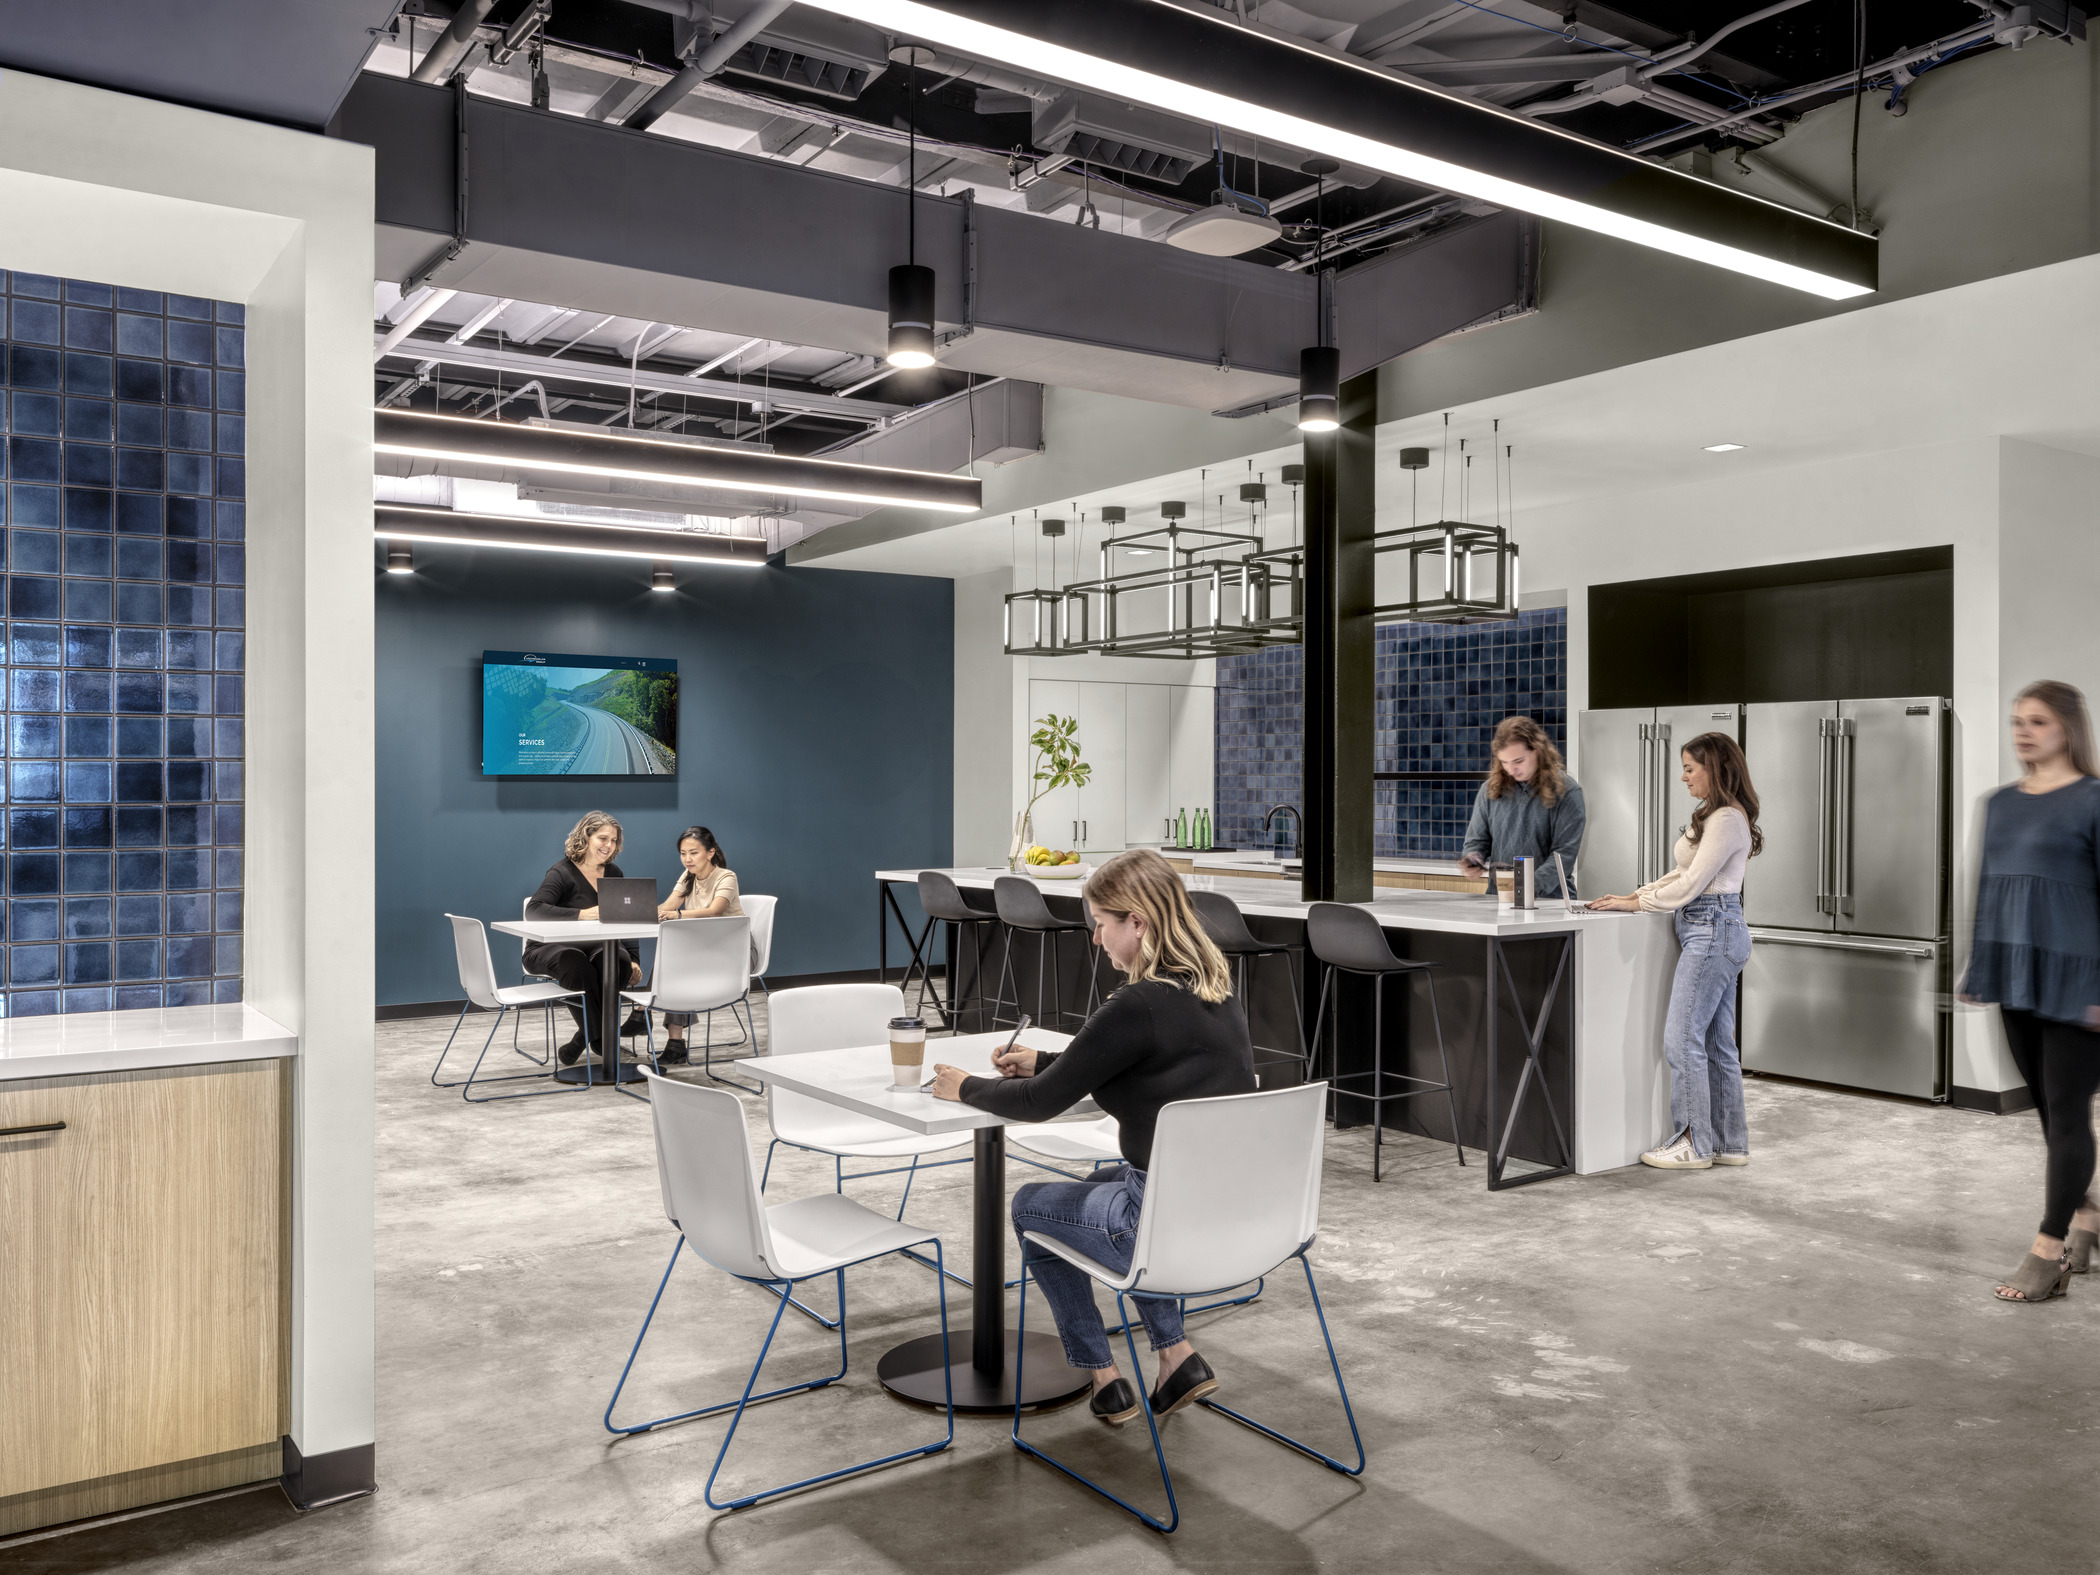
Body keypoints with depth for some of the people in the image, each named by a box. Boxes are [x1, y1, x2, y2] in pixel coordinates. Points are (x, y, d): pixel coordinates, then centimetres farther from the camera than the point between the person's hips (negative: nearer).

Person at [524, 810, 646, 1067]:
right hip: (552, 947, -5)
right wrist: (581, 914, -35)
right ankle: (598, 1037, -20)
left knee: (620, 961, -33)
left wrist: (634, 961, 1)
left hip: (596, 947, 5)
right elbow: (533, 910, -24)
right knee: (579, 969, -40)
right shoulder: (562, 872, -8)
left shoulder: (613, 873, 14)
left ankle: (584, 1036, -19)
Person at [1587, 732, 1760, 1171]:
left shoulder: (1727, 819, -15)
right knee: (1716, 1043, 12)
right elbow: (1685, 875, 20)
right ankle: (1730, 1143, 17)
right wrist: (1637, 893, 11)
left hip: (1713, 929, -11)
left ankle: (1694, 1144, -1)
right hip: (1714, 932, 11)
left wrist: (1635, 904, -9)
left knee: (1681, 1040, -8)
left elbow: (1692, 883, -17)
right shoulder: (1717, 816, 18)